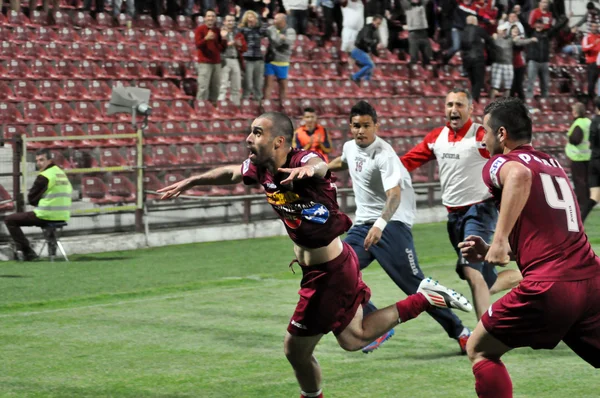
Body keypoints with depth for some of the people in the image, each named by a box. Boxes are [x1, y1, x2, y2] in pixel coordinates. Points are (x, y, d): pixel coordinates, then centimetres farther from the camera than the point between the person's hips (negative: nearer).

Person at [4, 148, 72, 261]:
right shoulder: (62, 174, 14)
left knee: (10, 220, 0)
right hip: (63, 217, 9)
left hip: (46, 216, -9)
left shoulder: (44, 176, -11)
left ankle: (27, 252, -5)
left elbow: (31, 199, -7)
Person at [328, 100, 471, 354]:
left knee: (415, 284, -9)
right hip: (361, 226, 8)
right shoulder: (350, 147, 6)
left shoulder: (384, 155, -19)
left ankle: (458, 331, 8)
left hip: (390, 226, -8)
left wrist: (380, 224, -49)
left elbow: (394, 195, -34)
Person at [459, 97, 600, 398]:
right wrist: (490, 252, 25)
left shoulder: (499, 164, 3)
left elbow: (520, 175, -24)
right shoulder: (554, 165, 24)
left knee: (479, 351, 15)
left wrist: (500, 240, -24)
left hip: (548, 288, -6)